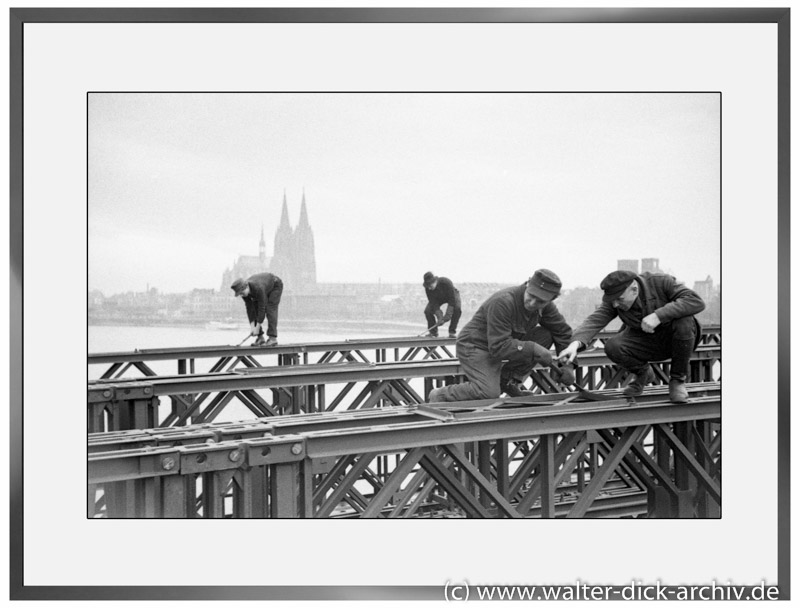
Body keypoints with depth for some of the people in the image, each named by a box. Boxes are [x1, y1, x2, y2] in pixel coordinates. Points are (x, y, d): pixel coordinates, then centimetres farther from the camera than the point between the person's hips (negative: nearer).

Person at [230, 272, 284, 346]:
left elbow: (262, 308, -39)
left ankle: (273, 338, -21)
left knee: (270, 310, -21)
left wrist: (257, 328, -36)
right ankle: (260, 338, -2)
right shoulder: (243, 290, -23)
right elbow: (249, 309, -19)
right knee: (254, 310, -5)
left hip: (275, 285, -7)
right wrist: (252, 326, -26)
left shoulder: (258, 288, -44)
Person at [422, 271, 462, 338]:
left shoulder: (446, 283, -40)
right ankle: (433, 331, 1)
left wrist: (446, 318, -41)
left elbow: (452, 301, -37)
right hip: (438, 298, 3)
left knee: (457, 309, -33)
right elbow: (434, 303, -26)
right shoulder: (428, 288, -28)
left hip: (452, 295, -3)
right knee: (427, 310, -21)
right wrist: (440, 317, -37)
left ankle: (452, 332, -17)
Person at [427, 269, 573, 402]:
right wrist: (533, 349, -34)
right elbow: (499, 347, -32)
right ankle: (439, 396, -9)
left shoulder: (545, 307, -7)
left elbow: (563, 332, 6)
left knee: (546, 335, -7)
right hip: (475, 347, -8)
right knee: (490, 393, -29)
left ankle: (509, 380, 0)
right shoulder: (502, 302, -31)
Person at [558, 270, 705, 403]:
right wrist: (575, 343, -47)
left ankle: (678, 379, -12)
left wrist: (659, 315, -41)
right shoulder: (614, 300, -15)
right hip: (645, 342, 2)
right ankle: (643, 373, 6)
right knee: (612, 347, -26)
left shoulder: (661, 282, -23)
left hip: (674, 338, -2)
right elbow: (594, 321, -27)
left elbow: (696, 302, -33)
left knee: (684, 322, -35)